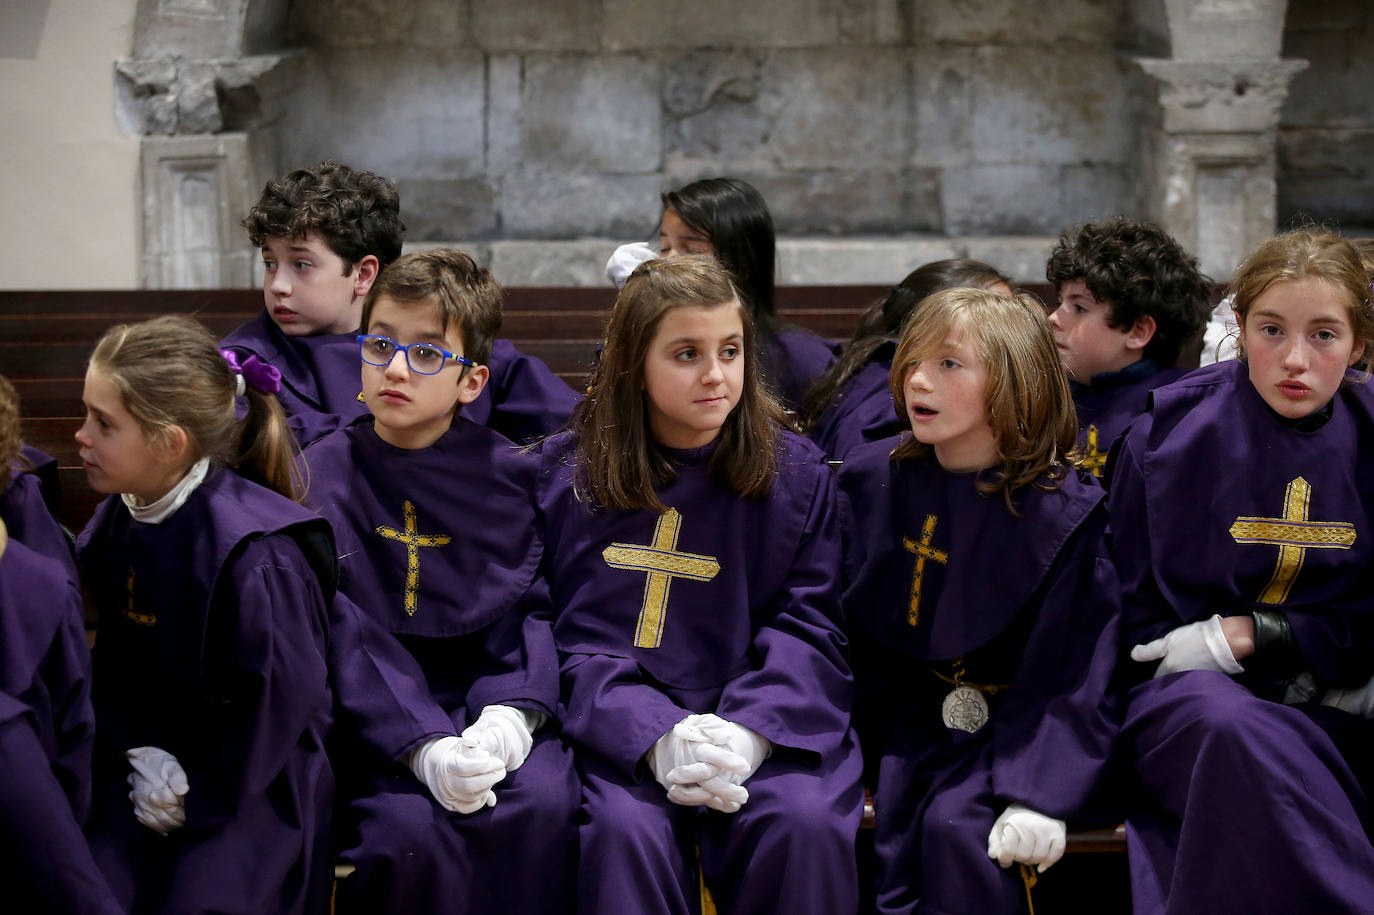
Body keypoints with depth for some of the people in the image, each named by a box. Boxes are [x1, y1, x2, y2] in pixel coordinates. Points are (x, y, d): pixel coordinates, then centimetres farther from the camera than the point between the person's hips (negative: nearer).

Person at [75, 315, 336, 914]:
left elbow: (284, 697, -17)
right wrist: (140, 753, -8)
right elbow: (114, 660, 8)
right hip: (157, 765, 6)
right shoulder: (114, 523, -1)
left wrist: (200, 796, -10)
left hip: (251, 782, -6)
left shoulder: (258, 555, -23)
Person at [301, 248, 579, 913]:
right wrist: (421, 749, -20)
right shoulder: (317, 477, -2)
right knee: (411, 830, -29)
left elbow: (536, 608, 5)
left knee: (544, 807, -27)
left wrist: (509, 715, -16)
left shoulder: (510, 477, 3)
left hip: (489, 700, 2)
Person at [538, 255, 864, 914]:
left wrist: (749, 730, -16)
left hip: (758, 717, 1)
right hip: (617, 726, -1)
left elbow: (807, 625, 4)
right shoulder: (566, 473, 7)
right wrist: (655, 735, -17)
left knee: (805, 823, -28)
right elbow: (567, 634, 0)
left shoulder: (797, 473, 9)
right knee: (625, 830, -32)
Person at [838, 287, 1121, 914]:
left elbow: (1067, 673, -12)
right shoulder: (869, 479, 2)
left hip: (1003, 719, -4)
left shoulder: (1059, 512, -11)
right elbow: (837, 623, 6)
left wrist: (1039, 796, -22)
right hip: (897, 710, 4)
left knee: (958, 828, -28)